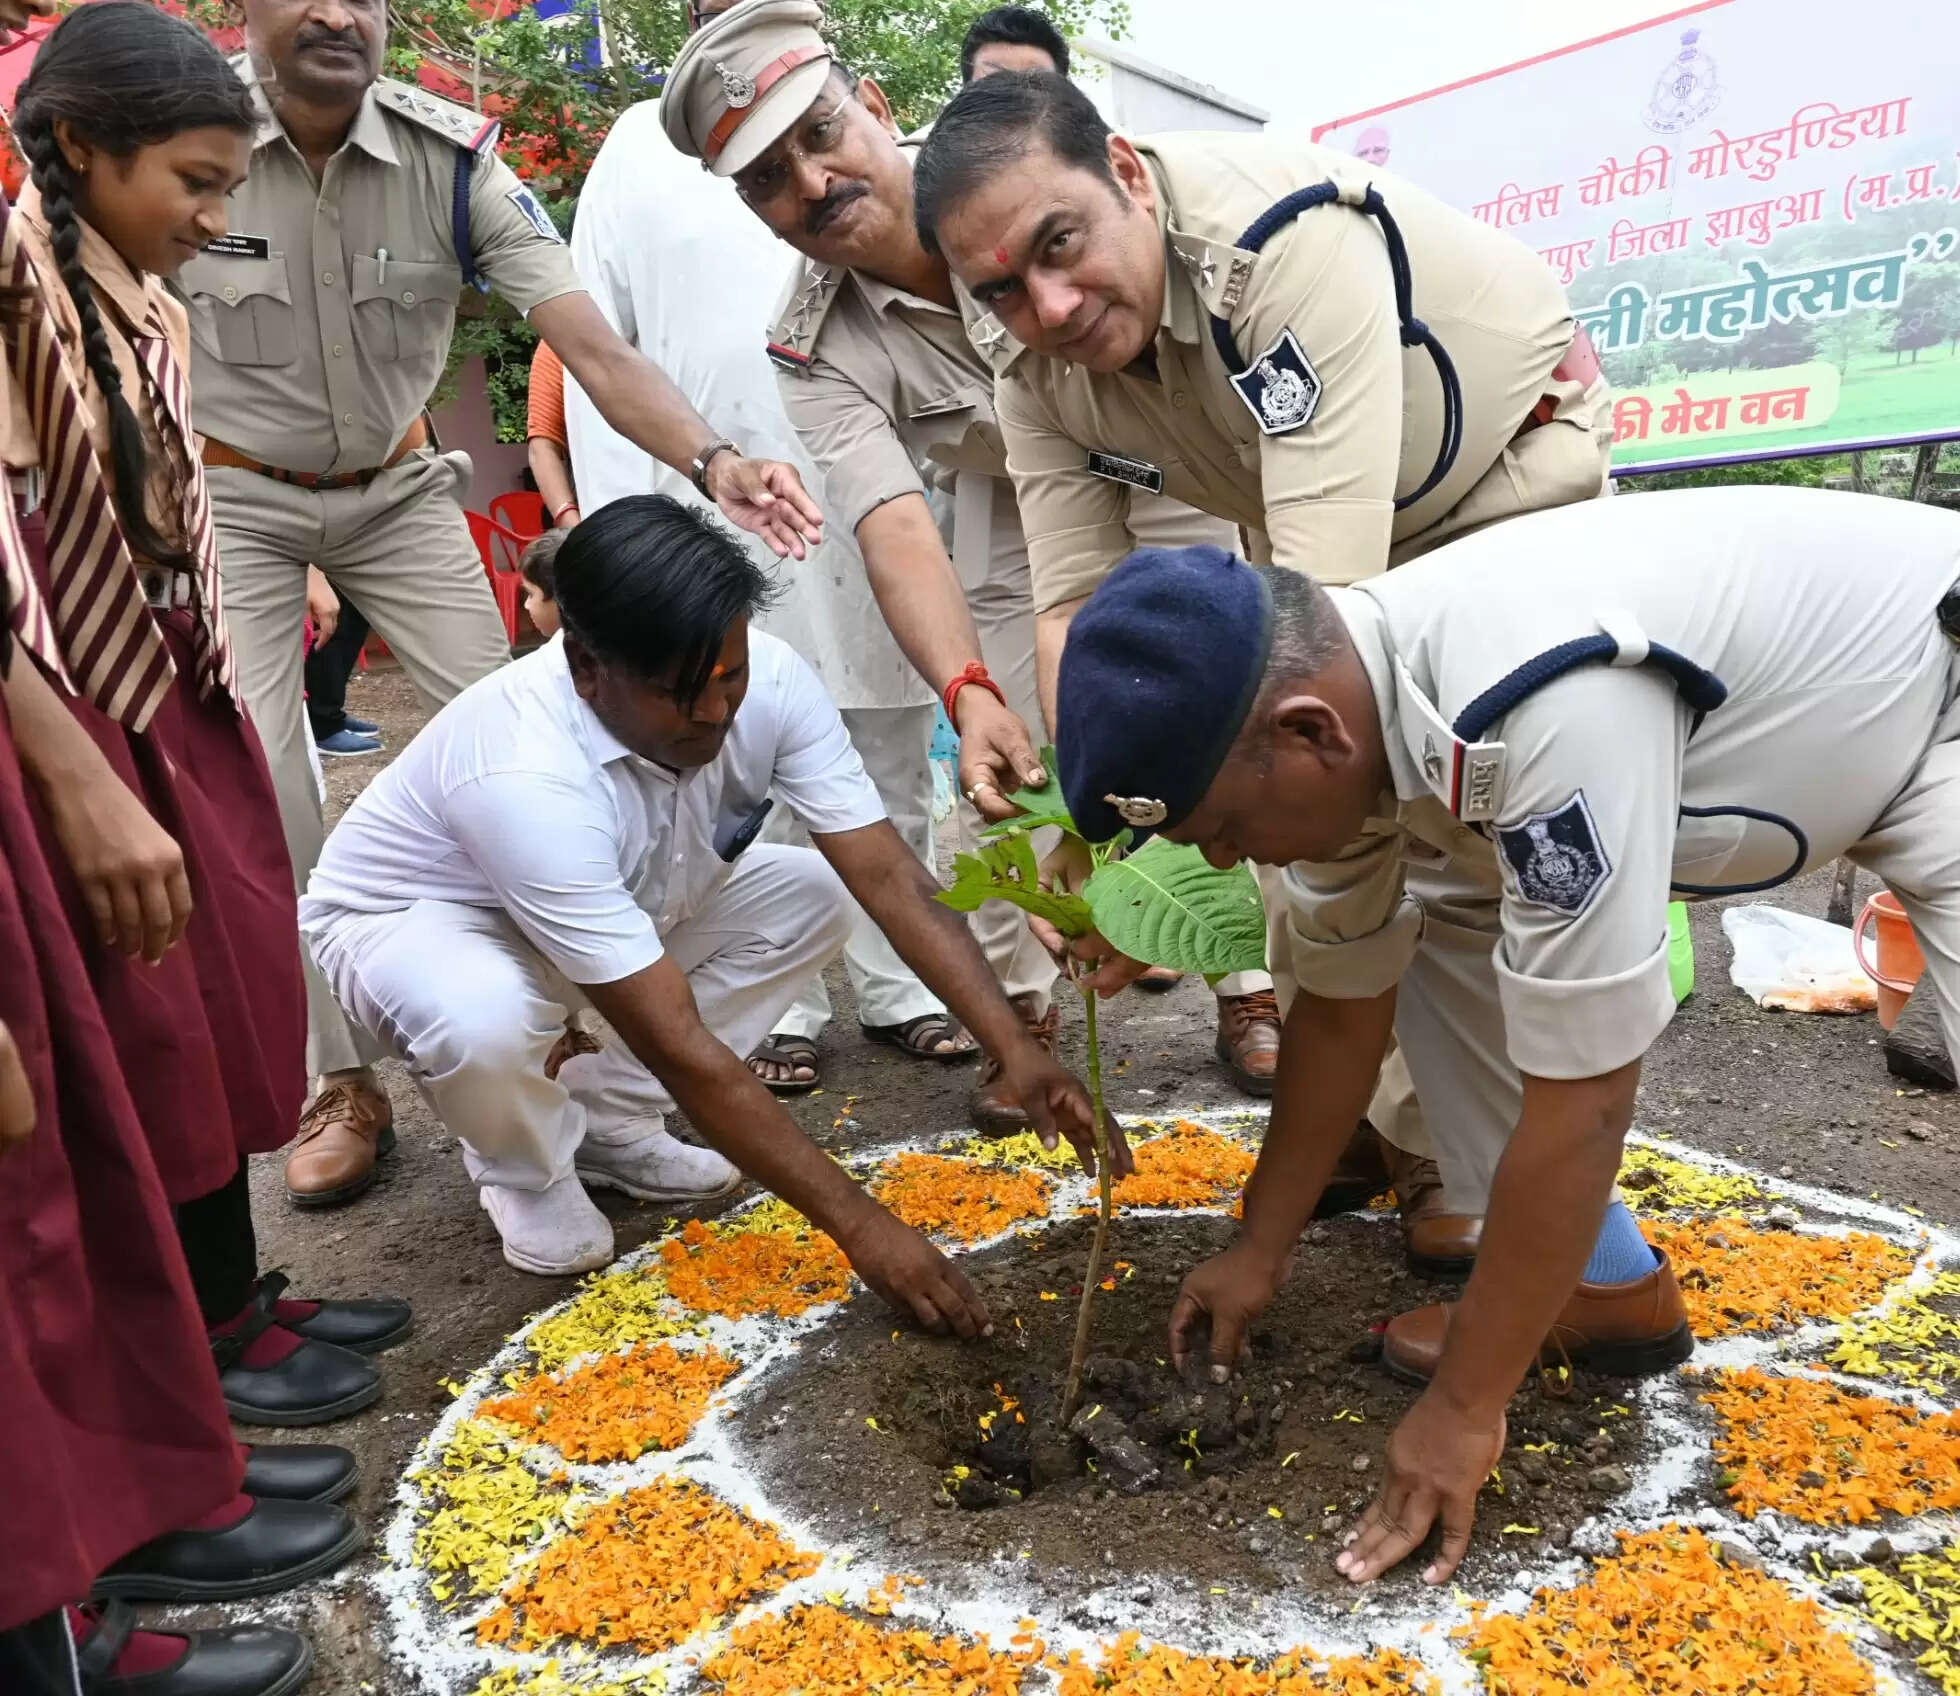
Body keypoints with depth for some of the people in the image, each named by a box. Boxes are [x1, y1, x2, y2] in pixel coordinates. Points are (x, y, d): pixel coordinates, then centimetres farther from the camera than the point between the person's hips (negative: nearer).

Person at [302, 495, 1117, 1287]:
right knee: (483, 1023, -38)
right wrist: (860, 1224, -37)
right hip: (410, 917, -5)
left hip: (620, 906, 6)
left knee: (812, 895, -10)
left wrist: (1016, 1046, -32)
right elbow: (681, 1048, -40)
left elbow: (890, 875, -22)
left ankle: (603, 1117, 3)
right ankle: (524, 1171, -1)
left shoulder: (767, 680, -25)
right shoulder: (524, 774, -41)